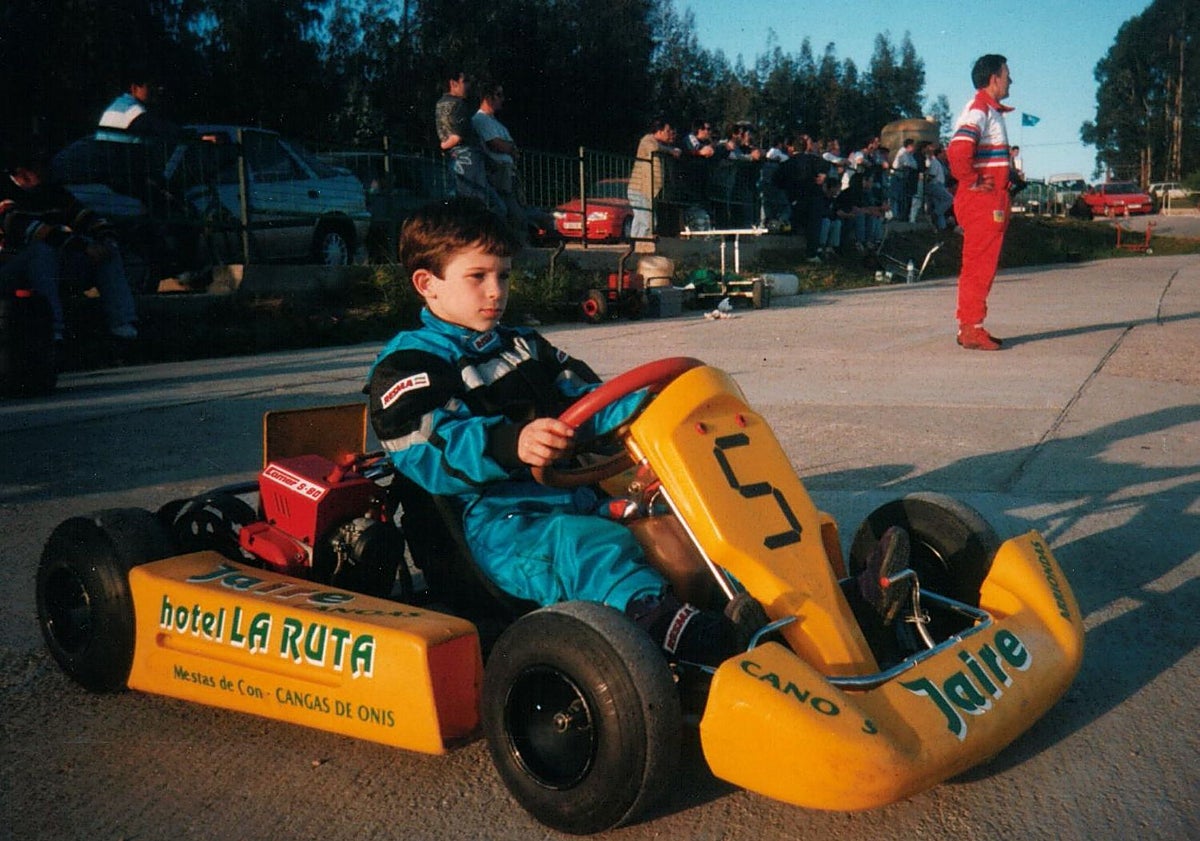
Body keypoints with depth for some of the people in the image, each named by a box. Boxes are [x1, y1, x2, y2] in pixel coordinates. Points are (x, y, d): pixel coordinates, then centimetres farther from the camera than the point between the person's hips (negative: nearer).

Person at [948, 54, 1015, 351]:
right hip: (981, 202, -10)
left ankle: (970, 326, 18)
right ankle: (971, 329, -4)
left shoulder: (991, 111, 19)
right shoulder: (978, 110, -13)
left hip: (991, 202, 10)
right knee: (979, 265, -8)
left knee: (981, 266, 12)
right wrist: (974, 183, -18)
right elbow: (958, 150, -28)